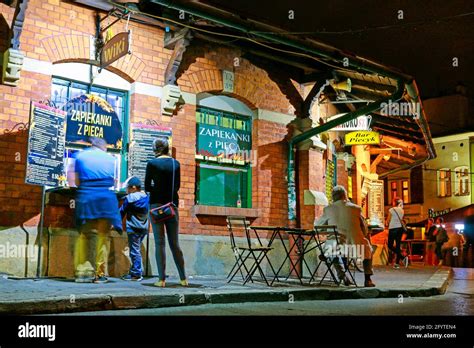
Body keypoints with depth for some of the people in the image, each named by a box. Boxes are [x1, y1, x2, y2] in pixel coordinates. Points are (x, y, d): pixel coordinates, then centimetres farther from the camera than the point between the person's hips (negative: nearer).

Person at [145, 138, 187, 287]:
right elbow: (177, 186, 11)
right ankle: (183, 278, 12)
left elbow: (147, 187, -2)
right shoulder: (175, 163, 5)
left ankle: (161, 279, -3)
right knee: (174, 243, 10)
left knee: (159, 242, -1)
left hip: (157, 205, -3)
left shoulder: (152, 163, -5)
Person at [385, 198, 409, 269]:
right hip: (400, 228, 6)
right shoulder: (401, 210, 9)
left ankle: (403, 257, -16)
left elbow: (388, 221, 0)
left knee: (390, 246, 1)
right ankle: (397, 263, 8)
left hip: (393, 229, -6)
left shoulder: (391, 210, -6)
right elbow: (401, 219, 15)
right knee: (398, 245, 9)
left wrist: (386, 223, 20)